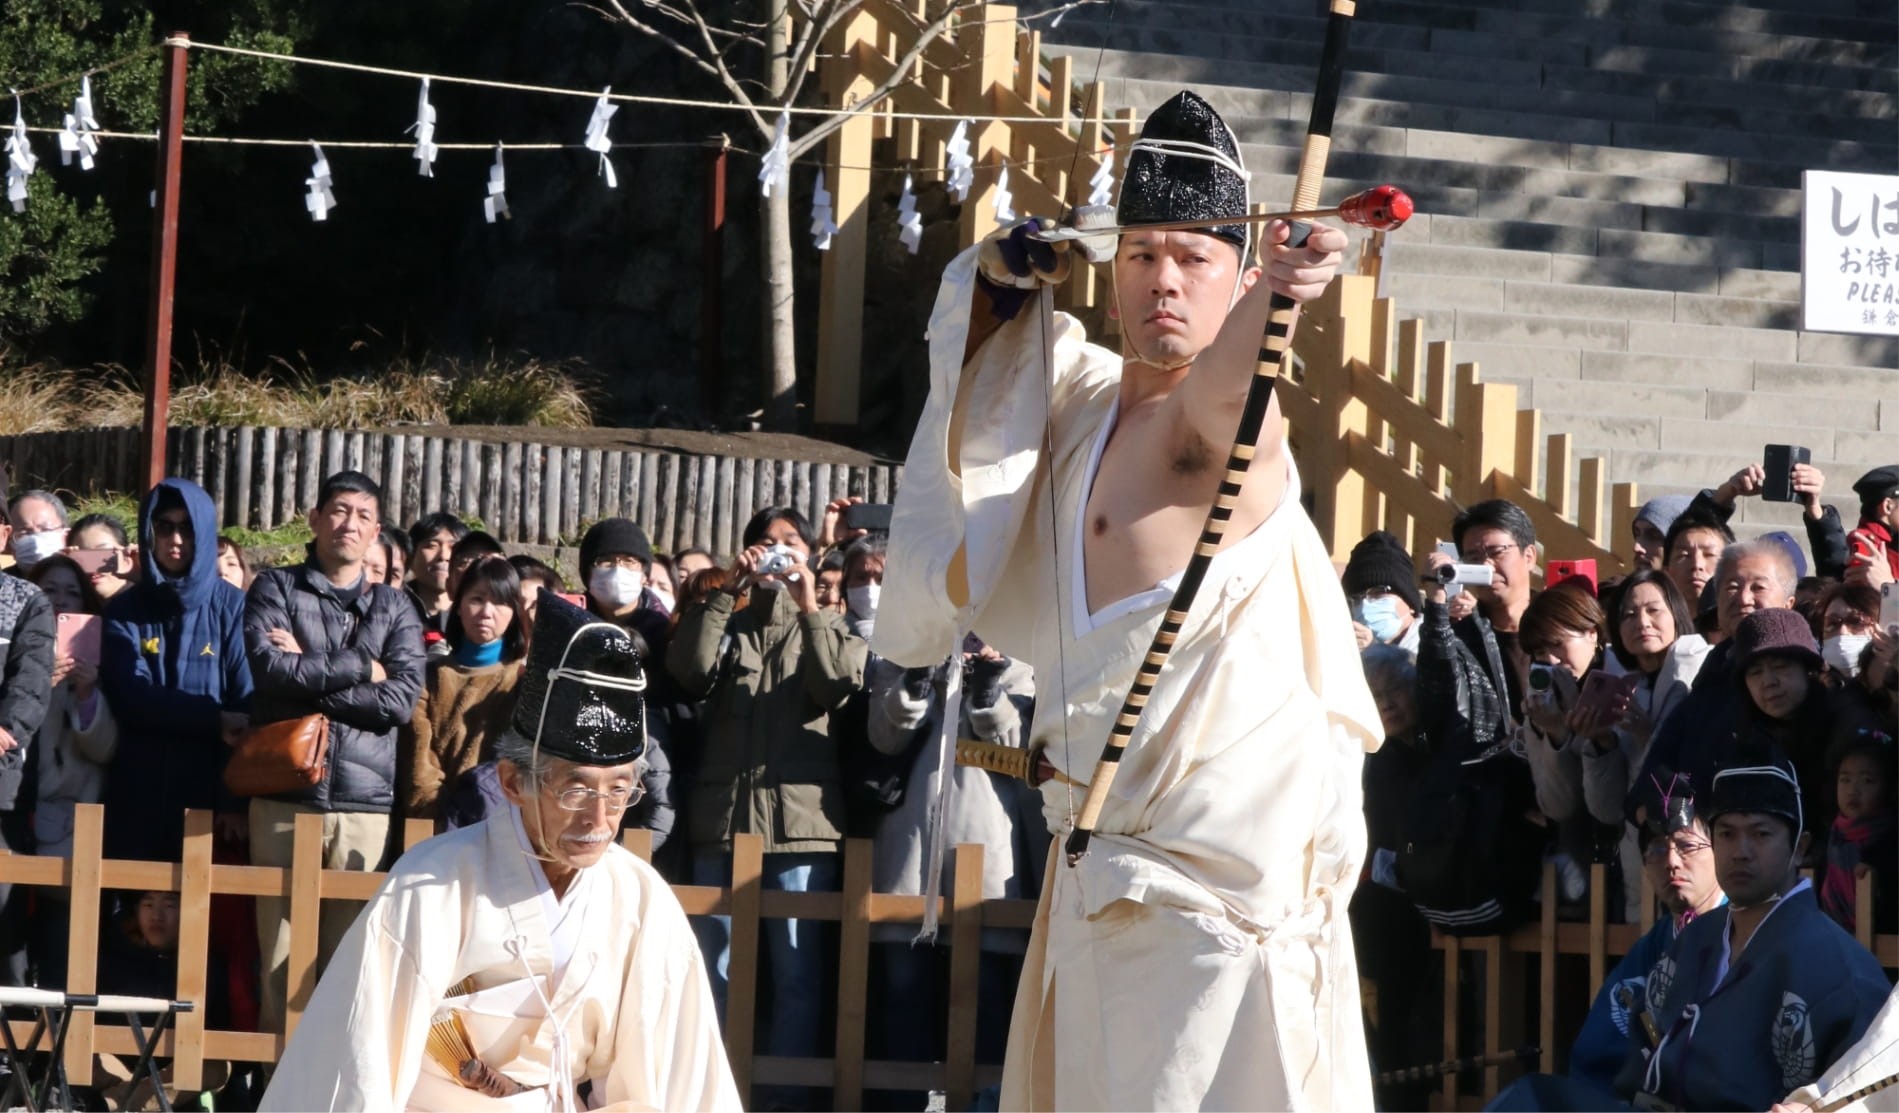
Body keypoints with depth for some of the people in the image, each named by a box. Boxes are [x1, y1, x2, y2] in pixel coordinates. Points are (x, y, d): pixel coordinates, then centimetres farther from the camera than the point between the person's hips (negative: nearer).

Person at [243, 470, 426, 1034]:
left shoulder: (394, 608, 14)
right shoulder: (276, 590, 10)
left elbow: (403, 698, -2)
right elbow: (270, 669, -9)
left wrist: (308, 674, -5)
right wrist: (360, 668, -2)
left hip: (365, 801, 1)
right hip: (286, 793, -1)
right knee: (280, 943, -4)